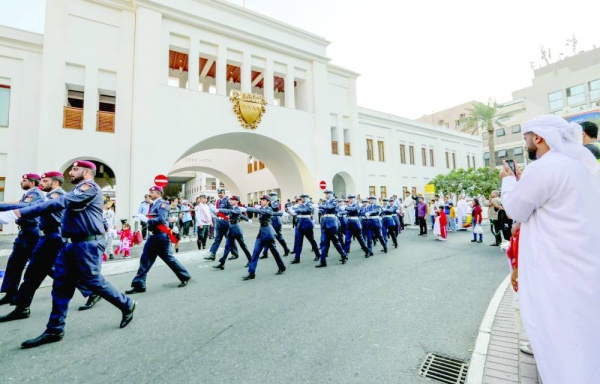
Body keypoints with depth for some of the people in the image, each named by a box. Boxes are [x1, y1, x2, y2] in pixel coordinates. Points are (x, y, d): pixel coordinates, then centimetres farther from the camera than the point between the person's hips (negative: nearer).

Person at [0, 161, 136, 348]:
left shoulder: (89, 187, -12)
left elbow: (60, 203, -22)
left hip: (88, 244, -9)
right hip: (72, 244, 9)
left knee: (92, 280, -3)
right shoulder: (79, 189, 19)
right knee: (61, 285, 8)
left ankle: (126, 305, 15)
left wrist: (19, 213, -23)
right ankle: (54, 330, 17)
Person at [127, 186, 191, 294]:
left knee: (169, 258, 4)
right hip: (153, 236, 8)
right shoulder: (153, 204, 13)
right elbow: (152, 219, 13)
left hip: (161, 236, -8)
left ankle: (185, 277, 21)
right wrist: (143, 218, -1)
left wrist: (146, 219, -23)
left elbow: (161, 220, -24)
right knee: (145, 260, 7)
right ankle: (139, 285, 15)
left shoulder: (162, 204, -13)